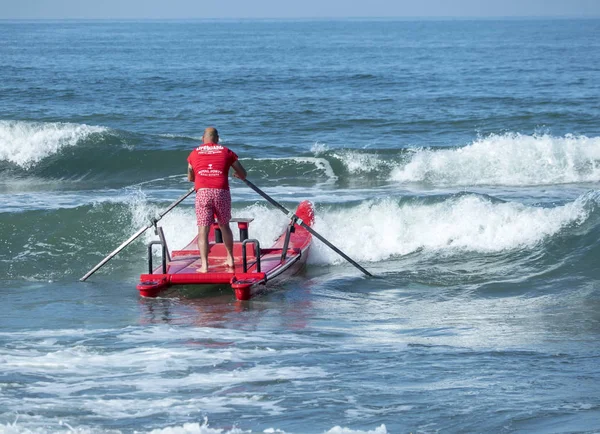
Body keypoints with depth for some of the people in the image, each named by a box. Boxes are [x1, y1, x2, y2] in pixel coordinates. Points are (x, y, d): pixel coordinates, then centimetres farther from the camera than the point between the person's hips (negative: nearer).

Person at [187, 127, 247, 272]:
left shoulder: (194, 153, 15)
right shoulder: (226, 152, 13)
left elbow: (190, 178, 26)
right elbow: (243, 174, 18)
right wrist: (235, 174, 42)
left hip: (202, 193, -1)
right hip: (222, 192, 1)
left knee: (203, 229, -2)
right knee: (224, 226, 21)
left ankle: (204, 265, -13)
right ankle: (230, 259, 31)